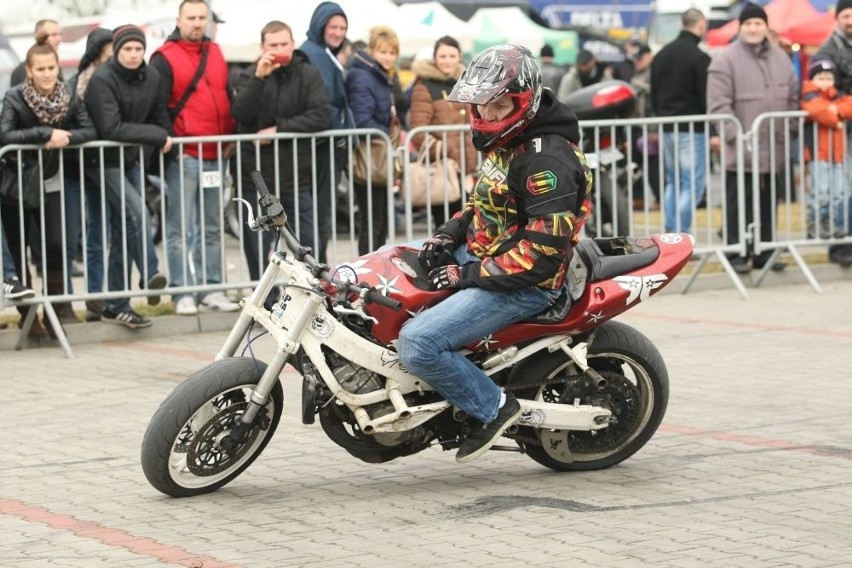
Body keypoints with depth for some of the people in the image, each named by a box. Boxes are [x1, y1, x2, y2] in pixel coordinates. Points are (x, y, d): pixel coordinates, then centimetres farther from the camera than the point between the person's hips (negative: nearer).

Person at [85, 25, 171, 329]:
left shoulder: (152, 77, 0)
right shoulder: (102, 80, -18)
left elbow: (160, 118, 11)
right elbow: (111, 129, -24)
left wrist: (148, 150, -2)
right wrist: (157, 136, -21)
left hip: (133, 161, 6)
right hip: (107, 162, -6)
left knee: (123, 232, 6)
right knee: (136, 213, -25)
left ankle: (116, 306, 9)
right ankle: (150, 276, -19)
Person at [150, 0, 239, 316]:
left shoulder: (215, 54, 15)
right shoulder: (165, 58, -4)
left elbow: (228, 98, 21)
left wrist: (231, 136, 11)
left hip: (216, 156, 6)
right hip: (184, 156, -6)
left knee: (212, 228, 10)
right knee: (181, 229, -3)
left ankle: (211, 289, 15)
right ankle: (183, 293, -2)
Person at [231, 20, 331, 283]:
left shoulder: (309, 75, 2)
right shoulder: (250, 76, 4)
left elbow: (321, 116, -10)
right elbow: (241, 114, -12)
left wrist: (279, 129, -13)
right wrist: (259, 77, -22)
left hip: (296, 174, -1)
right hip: (256, 174, 1)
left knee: (308, 244, -2)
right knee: (256, 247, 5)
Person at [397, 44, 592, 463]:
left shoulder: (548, 159, -23)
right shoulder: (506, 141, 9)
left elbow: (544, 250, -28)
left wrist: (470, 275, -22)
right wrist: (448, 234, 7)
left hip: (524, 285, -11)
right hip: (481, 257, 11)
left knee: (417, 343, -24)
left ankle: (493, 407, -7)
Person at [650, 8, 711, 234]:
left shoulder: (661, 55, 11)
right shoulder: (699, 58, -14)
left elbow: (653, 96, 18)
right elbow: (707, 99, -14)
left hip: (667, 129, 8)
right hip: (692, 130, -8)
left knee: (672, 182, 16)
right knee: (692, 185, -5)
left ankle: (669, 233, 12)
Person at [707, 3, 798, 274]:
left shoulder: (780, 58, 13)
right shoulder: (726, 59, -5)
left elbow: (792, 98, 19)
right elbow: (719, 103, -11)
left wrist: (790, 130, 10)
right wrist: (730, 134, -18)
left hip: (773, 149, 5)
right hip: (740, 149, -5)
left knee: (767, 203, 10)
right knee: (739, 205, -2)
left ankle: (764, 252, 18)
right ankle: (737, 254, 3)